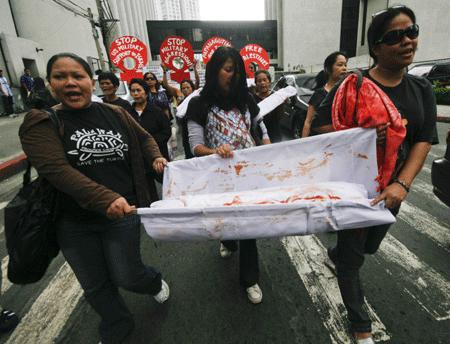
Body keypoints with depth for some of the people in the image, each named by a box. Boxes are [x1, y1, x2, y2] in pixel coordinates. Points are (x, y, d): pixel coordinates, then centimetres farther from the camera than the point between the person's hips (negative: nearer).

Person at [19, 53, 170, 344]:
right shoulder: (40, 123, -8)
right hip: (73, 222, 1)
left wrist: (156, 157, -5)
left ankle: (155, 282, 43)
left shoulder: (116, 114, 0)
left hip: (123, 214, 0)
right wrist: (105, 199, -34)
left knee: (126, 276, 7)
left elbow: (143, 137, 16)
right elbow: (56, 170, -22)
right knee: (95, 286, 16)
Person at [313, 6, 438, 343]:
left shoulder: (422, 89, 2)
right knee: (352, 255, 7)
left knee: (370, 245, 25)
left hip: (391, 185, 5)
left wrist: (402, 184, -19)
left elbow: (423, 141, -4)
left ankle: (336, 253, 60)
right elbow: (322, 128, -11)